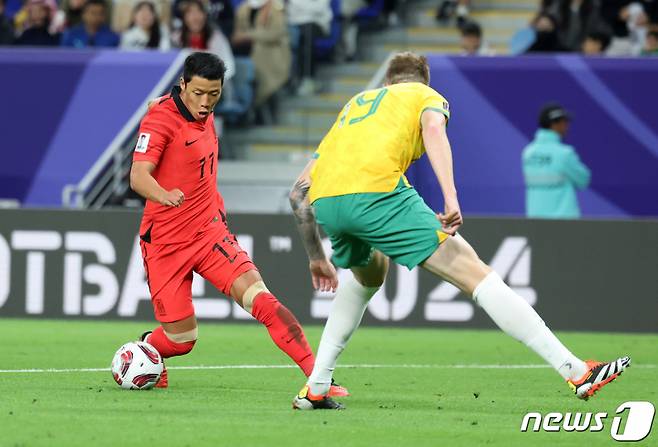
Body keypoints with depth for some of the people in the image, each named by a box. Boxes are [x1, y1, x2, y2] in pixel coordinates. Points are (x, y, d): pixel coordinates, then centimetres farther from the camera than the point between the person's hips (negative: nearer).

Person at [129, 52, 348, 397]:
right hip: (165, 242, -5)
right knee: (181, 339, -1)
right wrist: (164, 195, -49)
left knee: (258, 297, -17)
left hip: (209, 231, 5)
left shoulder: (204, 115, 6)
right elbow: (138, 176, -29)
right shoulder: (161, 118, -15)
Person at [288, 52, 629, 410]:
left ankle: (315, 389, 29)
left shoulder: (355, 103, 38)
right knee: (476, 274, -3)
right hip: (376, 191, -5)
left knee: (368, 276, 36)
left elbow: (298, 192, 34)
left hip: (325, 202, 5)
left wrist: (316, 257, 42)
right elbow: (433, 127, -3)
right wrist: (450, 196, -14)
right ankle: (576, 372, -9)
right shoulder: (426, 95, 25)